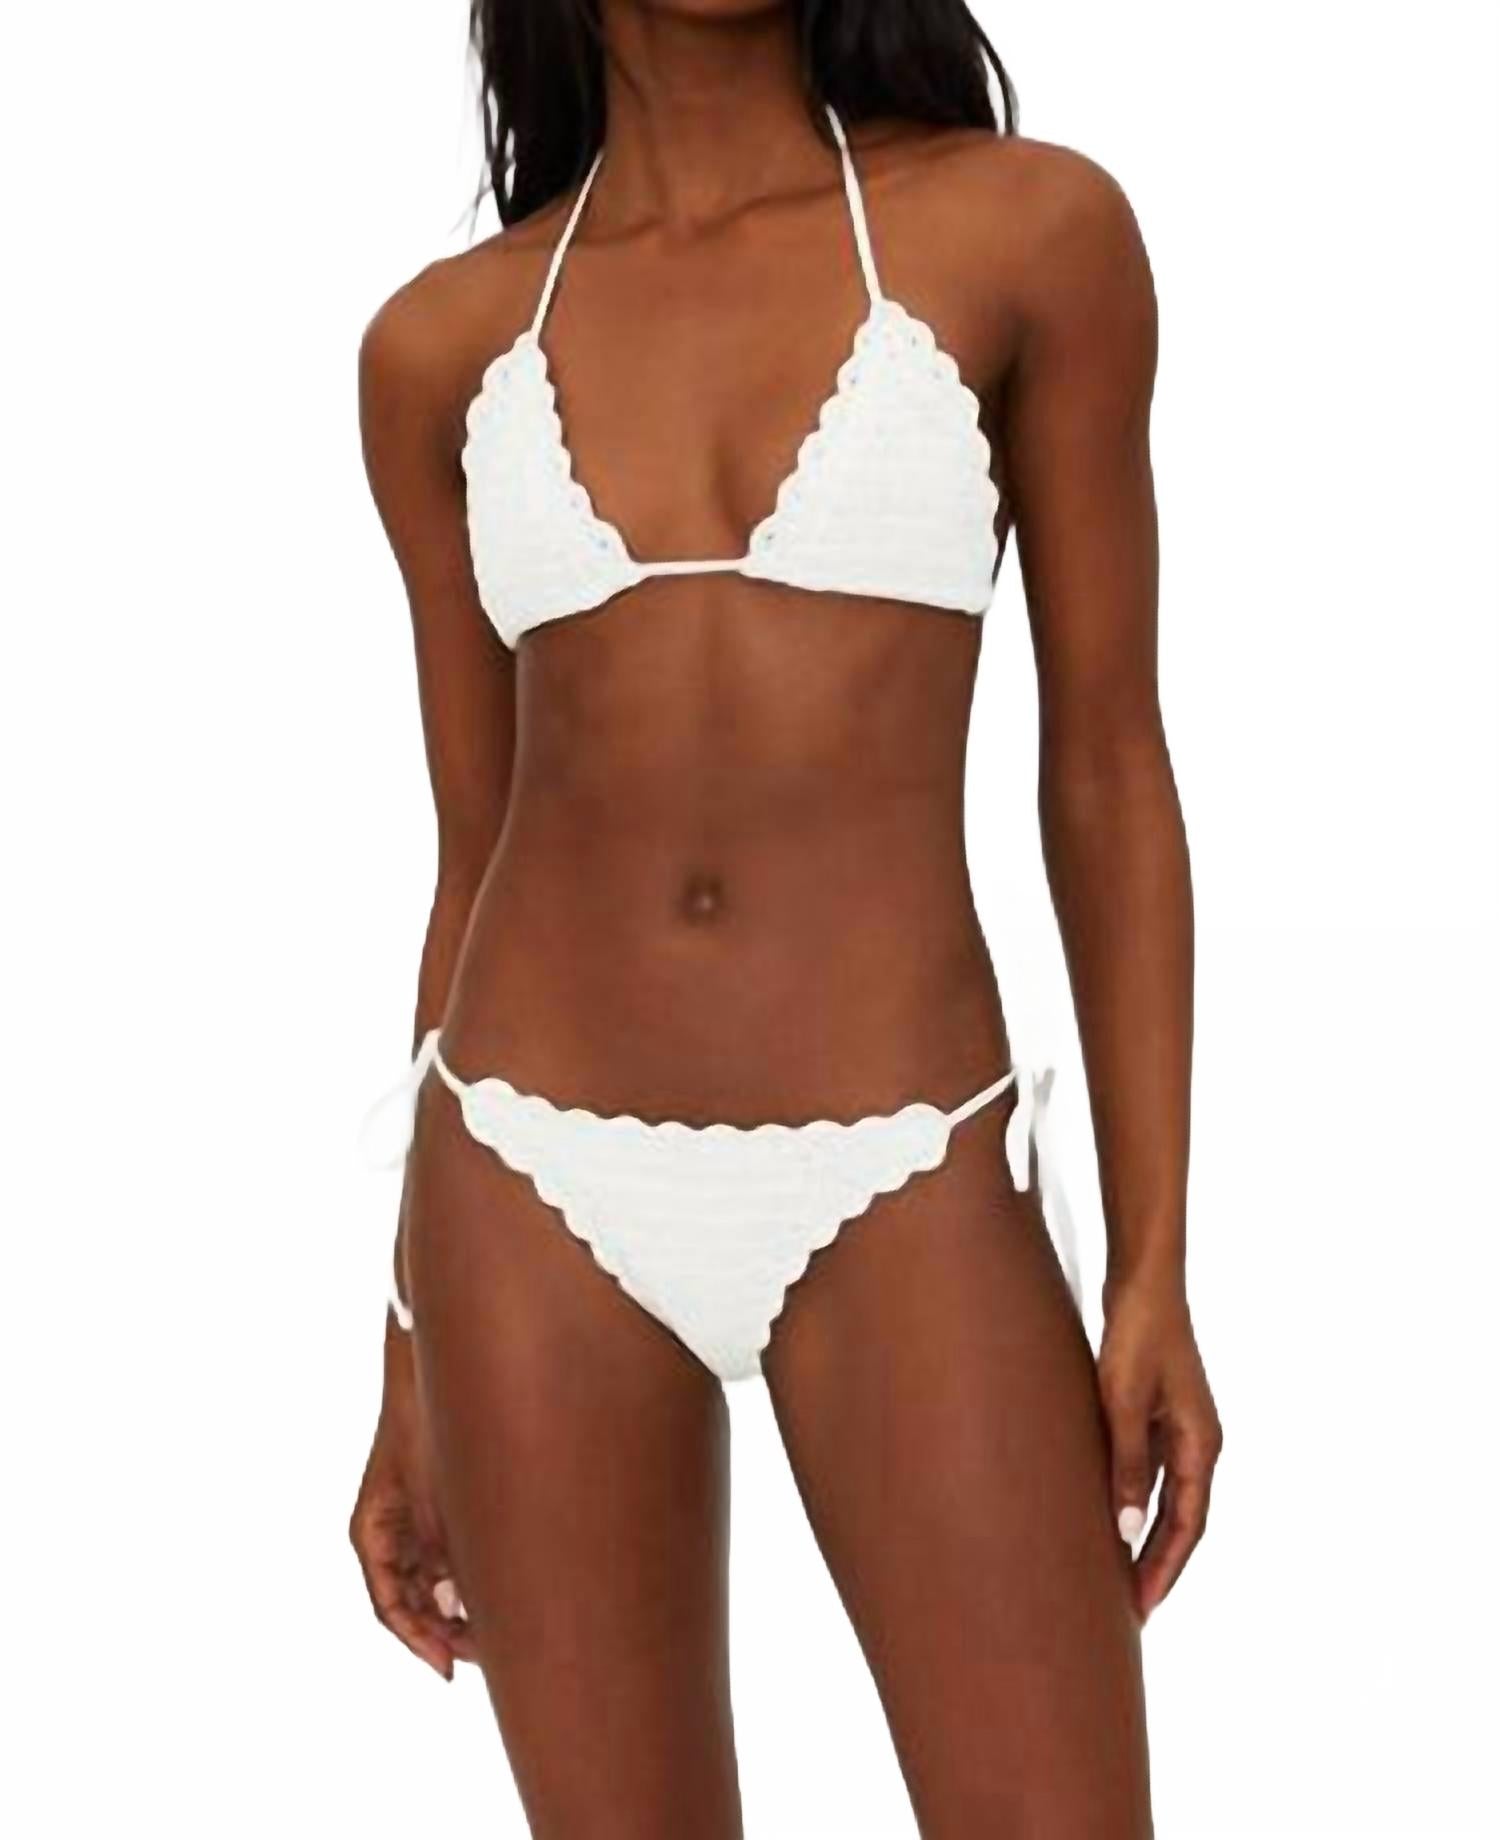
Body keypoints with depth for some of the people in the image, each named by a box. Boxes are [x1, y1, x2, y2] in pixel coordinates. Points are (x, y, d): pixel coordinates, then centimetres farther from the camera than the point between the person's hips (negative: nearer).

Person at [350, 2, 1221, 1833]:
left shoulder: (1028, 226, -2)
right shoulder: (443, 345, 5)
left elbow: (1108, 771, 0)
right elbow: (477, 853, 9)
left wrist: (1155, 1268, -4)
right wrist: (413, 1370, 10)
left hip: (896, 1201, -2)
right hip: (548, 1200, 2)